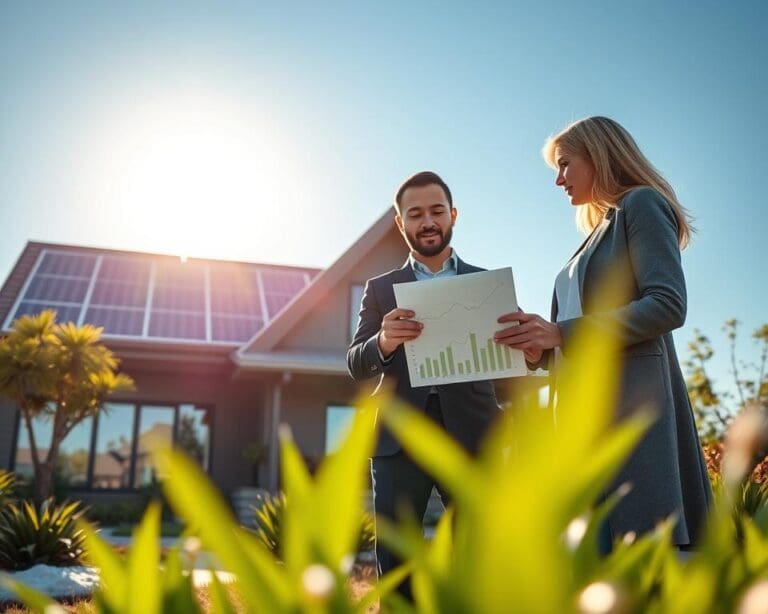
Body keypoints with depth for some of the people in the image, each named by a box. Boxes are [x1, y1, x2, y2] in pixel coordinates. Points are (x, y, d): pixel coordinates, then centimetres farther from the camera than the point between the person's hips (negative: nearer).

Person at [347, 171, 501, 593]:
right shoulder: (380, 289, 14)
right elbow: (356, 364, 4)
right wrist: (383, 341, -20)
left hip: (471, 435, 0)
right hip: (399, 438, 1)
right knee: (394, 569, 2)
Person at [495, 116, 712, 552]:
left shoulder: (642, 204, 2)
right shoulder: (599, 234, 27)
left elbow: (669, 305, -14)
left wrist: (562, 332, -17)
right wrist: (541, 348, 4)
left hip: (629, 403, -8)